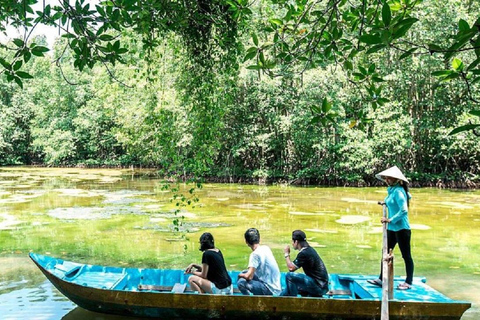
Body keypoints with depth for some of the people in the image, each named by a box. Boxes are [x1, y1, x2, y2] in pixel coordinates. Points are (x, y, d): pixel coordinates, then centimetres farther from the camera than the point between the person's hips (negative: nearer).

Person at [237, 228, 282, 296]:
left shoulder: (255, 254, -19)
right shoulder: (266, 248, 5)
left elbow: (249, 277, -22)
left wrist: (240, 275, -1)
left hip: (270, 290, -8)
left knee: (241, 282, -15)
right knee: (245, 273, 15)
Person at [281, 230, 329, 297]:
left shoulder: (304, 253, -19)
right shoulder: (309, 249, 9)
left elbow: (291, 268, -16)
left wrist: (287, 254, -6)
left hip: (318, 286, -10)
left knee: (289, 276, -16)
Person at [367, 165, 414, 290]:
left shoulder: (398, 191, -17)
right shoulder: (392, 190, 8)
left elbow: (404, 211, -23)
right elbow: (408, 195, 26)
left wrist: (390, 220, -19)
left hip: (401, 228, -10)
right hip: (392, 228, 10)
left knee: (406, 255, 3)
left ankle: (408, 282, 14)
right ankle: (382, 279, 18)